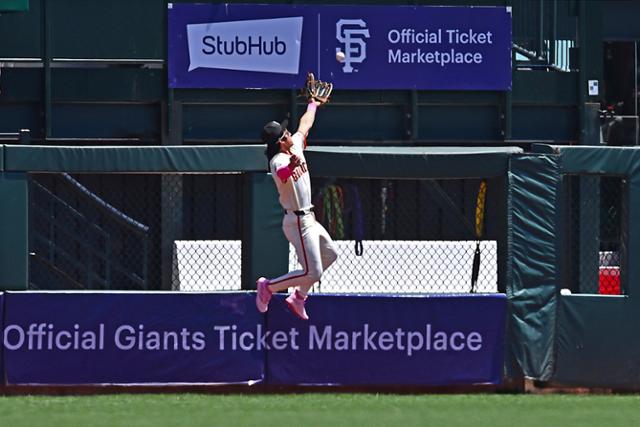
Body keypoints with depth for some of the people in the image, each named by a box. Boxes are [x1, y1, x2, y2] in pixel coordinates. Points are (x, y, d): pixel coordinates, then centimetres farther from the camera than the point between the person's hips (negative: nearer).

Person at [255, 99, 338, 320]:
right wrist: (291, 166, -70)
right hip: (298, 222, -10)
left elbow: (305, 125, 23)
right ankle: (268, 287, 2)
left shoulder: (295, 146, 4)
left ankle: (298, 297, 28)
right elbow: (282, 174, -48)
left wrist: (313, 105, 39)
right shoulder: (279, 161, -24)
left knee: (329, 255, 24)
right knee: (312, 272, -13)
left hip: (308, 219, 10)